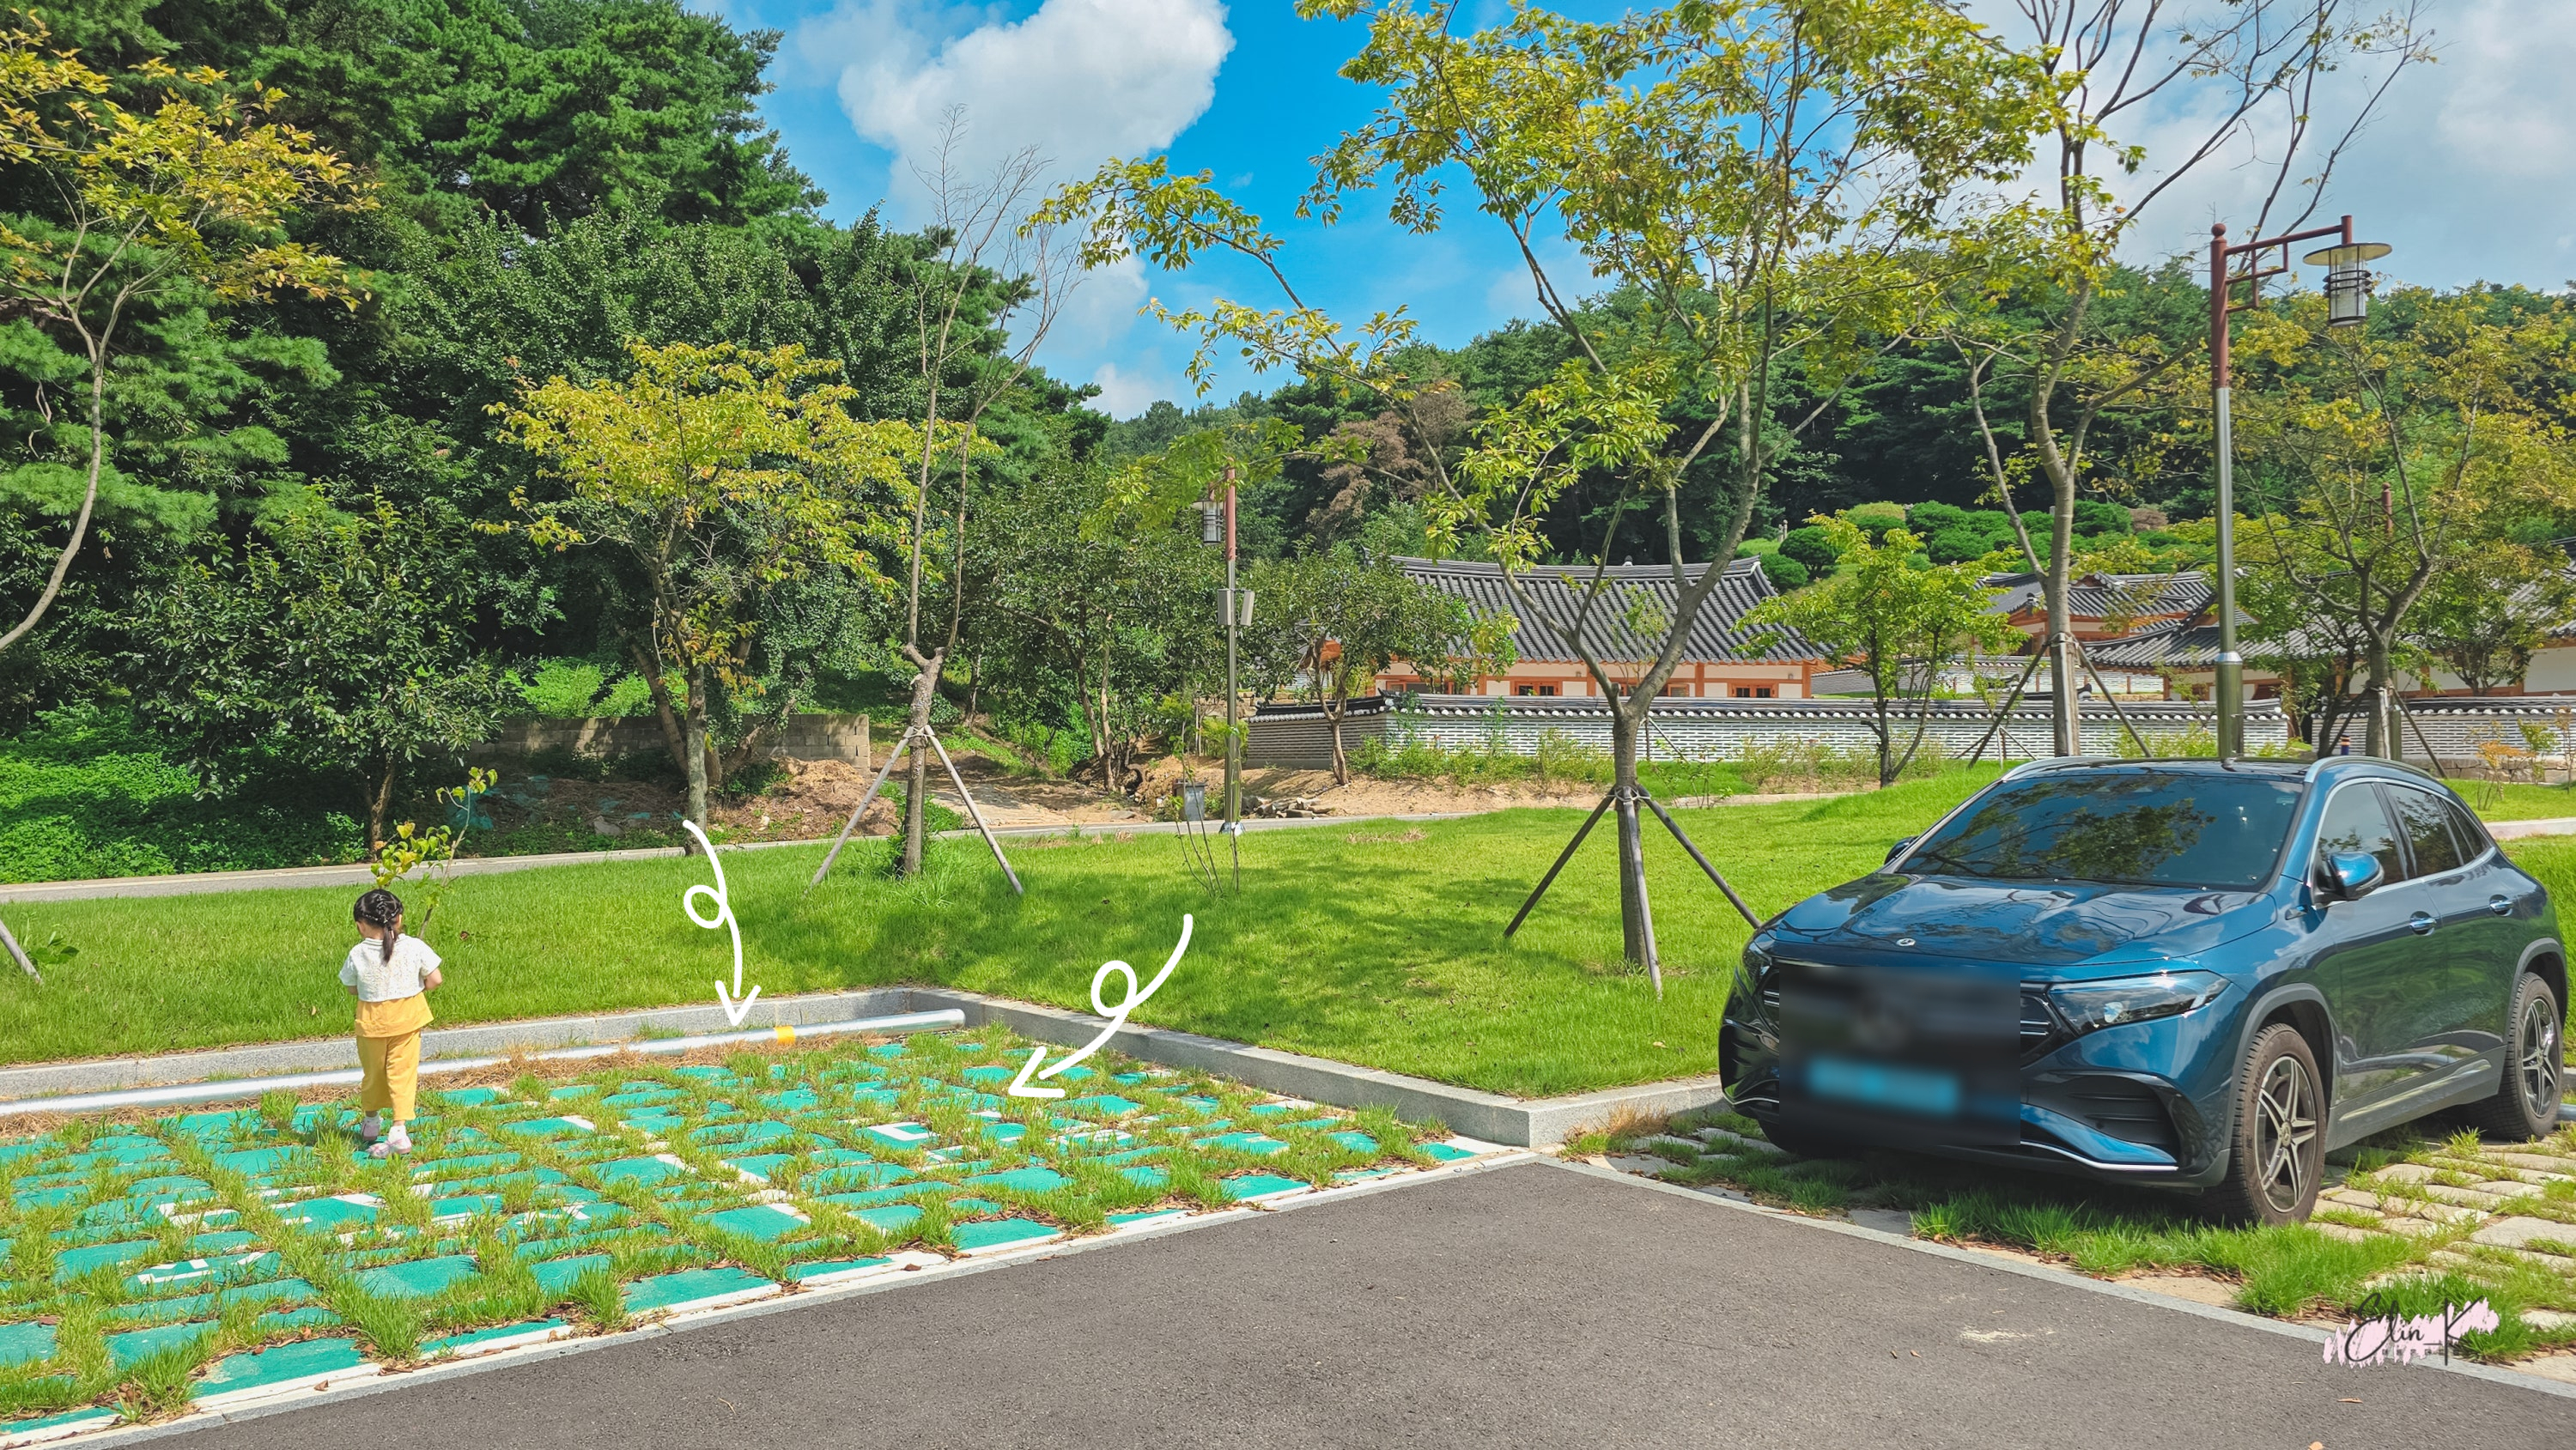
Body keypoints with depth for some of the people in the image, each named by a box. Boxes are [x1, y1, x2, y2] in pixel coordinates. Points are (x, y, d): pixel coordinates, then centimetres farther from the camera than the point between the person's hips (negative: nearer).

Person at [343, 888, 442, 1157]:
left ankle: (370, 1123, 38)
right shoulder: (414, 947, -12)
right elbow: (435, 979, -8)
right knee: (403, 1072, 1)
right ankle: (399, 1129, -8)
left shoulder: (357, 954, -11)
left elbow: (352, 989, 1)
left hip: (372, 1022, 1)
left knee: (373, 1072, 18)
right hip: (408, 1019, 0)